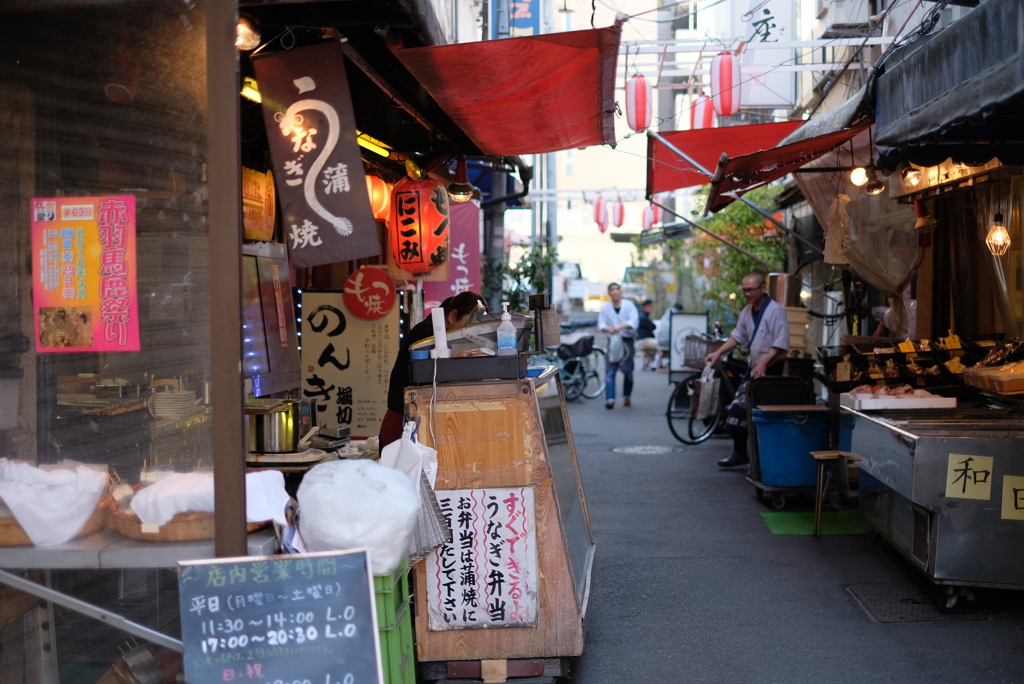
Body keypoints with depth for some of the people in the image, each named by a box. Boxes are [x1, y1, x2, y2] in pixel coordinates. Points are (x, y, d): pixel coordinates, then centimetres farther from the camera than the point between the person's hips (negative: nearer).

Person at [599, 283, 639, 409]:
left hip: (627, 340, -1)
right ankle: (610, 399, -12)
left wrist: (621, 326, -31)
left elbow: (634, 321, -14)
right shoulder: (605, 307, 3)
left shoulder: (629, 305, -2)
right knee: (610, 370, -8)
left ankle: (626, 396, 18)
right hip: (613, 340, 1)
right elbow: (601, 323, -2)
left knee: (627, 370, -2)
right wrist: (607, 328, -26)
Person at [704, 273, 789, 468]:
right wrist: (718, 353, 6)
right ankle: (740, 453, 15)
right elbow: (738, 336, 19)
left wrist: (764, 363, -28)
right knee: (740, 406, 6)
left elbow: (781, 344, -19)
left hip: (771, 369, -8)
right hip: (755, 366, 8)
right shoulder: (747, 311, 10)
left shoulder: (775, 310, -14)